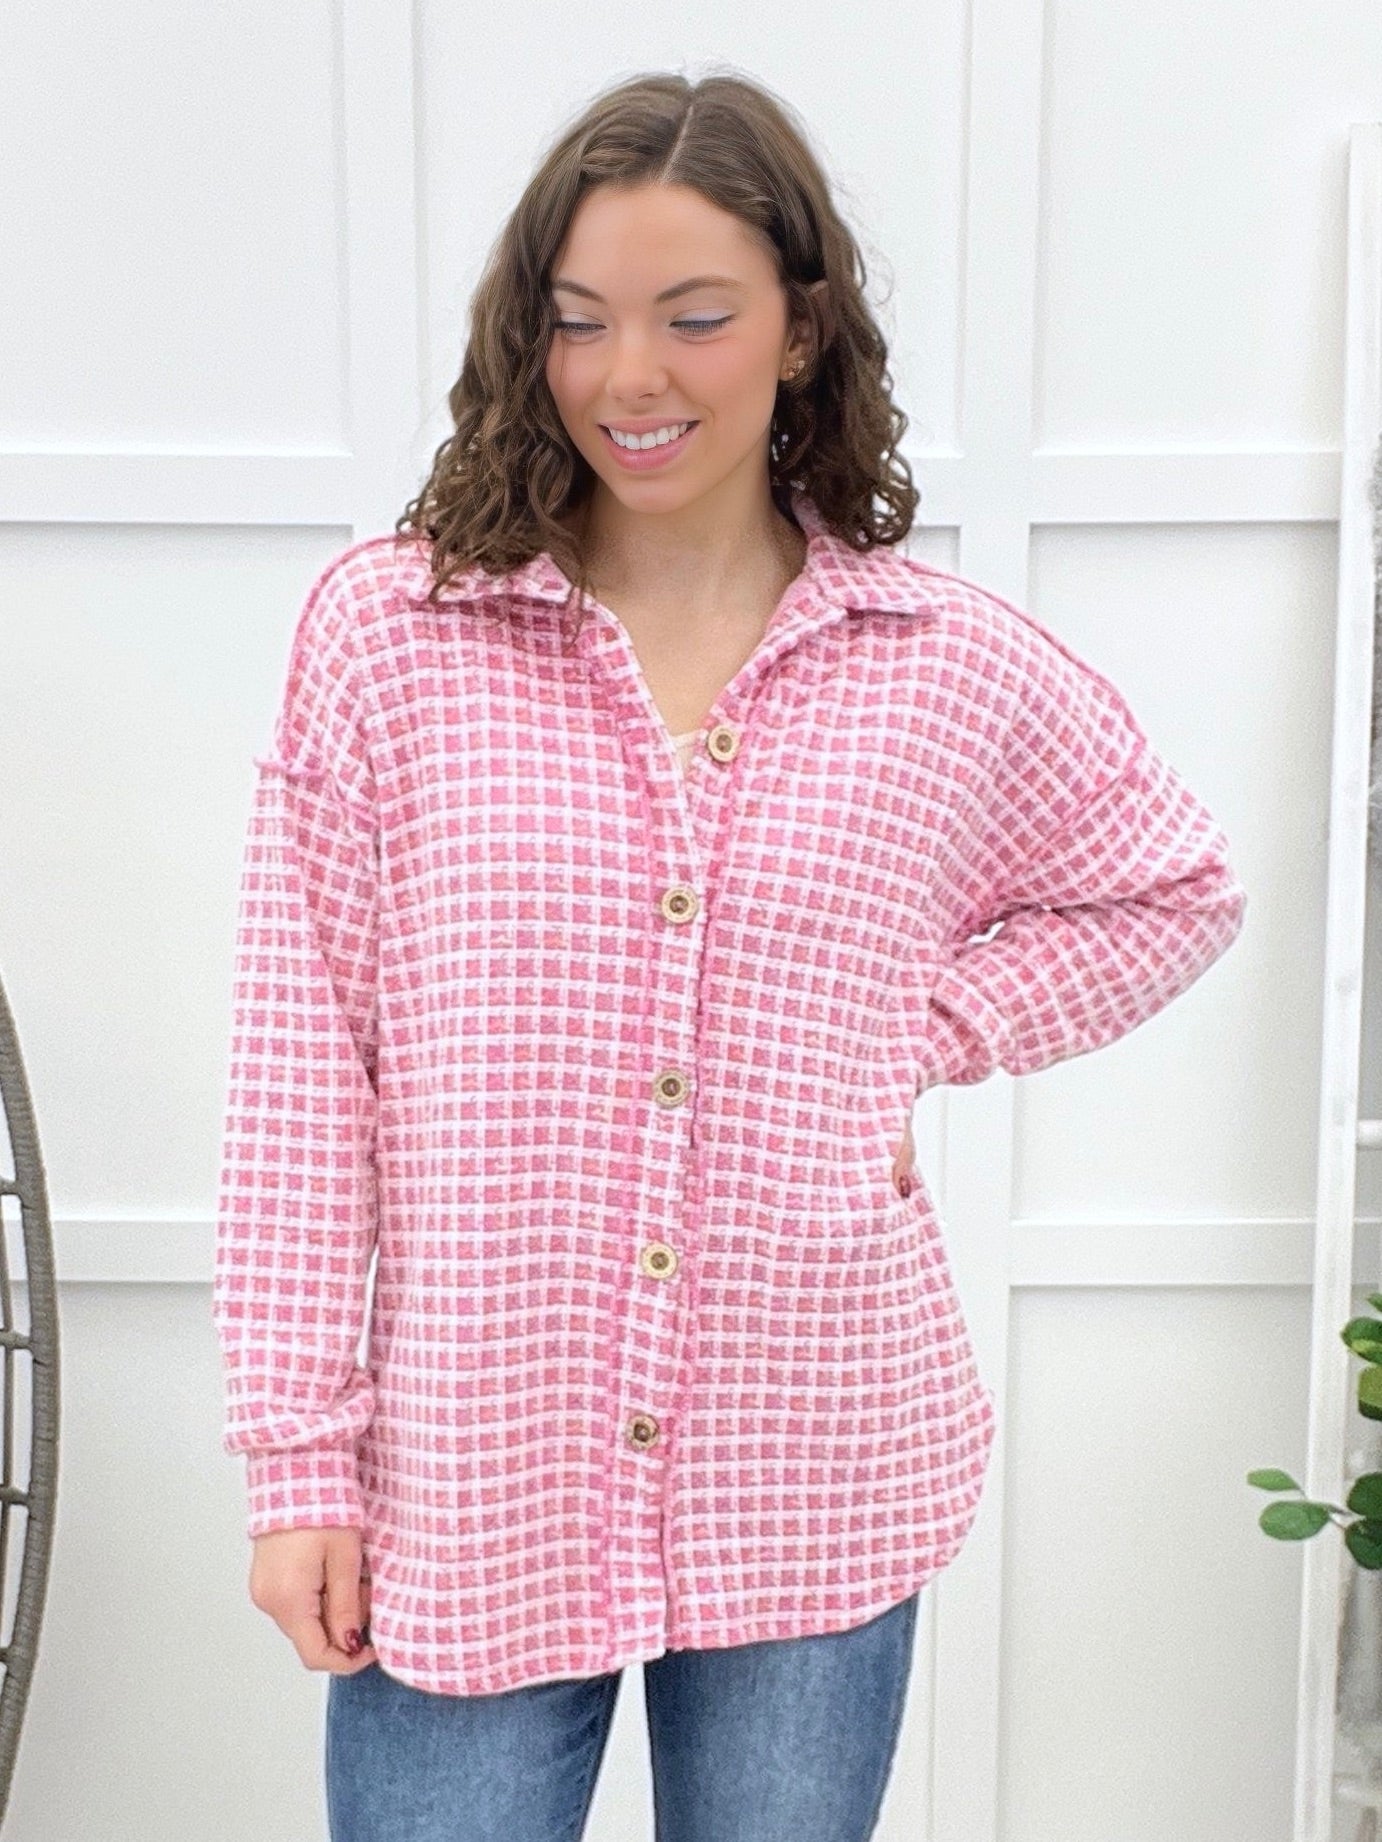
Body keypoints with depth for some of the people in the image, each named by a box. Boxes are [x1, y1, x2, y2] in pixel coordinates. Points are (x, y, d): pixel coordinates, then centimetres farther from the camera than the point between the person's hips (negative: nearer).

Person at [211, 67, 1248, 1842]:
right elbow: (301, 1066, -4)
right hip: (464, 1489, -1)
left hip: (816, 1497, 2)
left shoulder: (956, 669, -2)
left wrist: (925, 1028, 0)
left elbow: (1173, 891, 15)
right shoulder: (386, 629, -5)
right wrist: (298, 1459, -4)